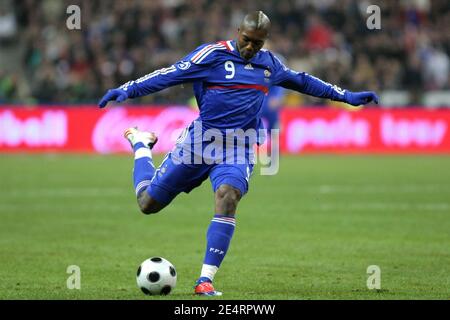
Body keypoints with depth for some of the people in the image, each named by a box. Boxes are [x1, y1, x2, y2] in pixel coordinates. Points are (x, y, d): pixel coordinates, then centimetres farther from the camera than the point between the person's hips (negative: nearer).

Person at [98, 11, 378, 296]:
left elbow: (301, 80, 25)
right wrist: (127, 90, -24)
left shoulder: (269, 63, 8)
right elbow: (171, 74, -13)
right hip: (200, 141, -2)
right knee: (148, 203, 5)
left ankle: (206, 280, -27)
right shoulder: (214, 54, -8)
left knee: (228, 197, -30)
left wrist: (346, 96, 28)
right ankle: (141, 143, 38)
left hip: (238, 150, 2)